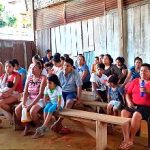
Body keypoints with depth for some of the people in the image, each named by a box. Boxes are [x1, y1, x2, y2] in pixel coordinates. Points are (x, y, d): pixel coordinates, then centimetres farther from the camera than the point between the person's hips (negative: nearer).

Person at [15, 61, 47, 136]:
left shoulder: (43, 78, -13)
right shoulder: (29, 78, 5)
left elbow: (40, 94, -19)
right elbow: (25, 92, 1)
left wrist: (30, 105, -23)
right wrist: (23, 103, -15)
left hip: (40, 100, -6)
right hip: (29, 99, 6)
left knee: (32, 111, -32)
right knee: (17, 110, -14)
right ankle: (26, 125, 9)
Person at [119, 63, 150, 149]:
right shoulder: (135, 81, 15)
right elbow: (128, 93, 14)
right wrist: (129, 102, -5)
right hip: (134, 105, 4)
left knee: (136, 115, -34)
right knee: (124, 112, -26)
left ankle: (131, 140, -16)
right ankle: (126, 139, -27)